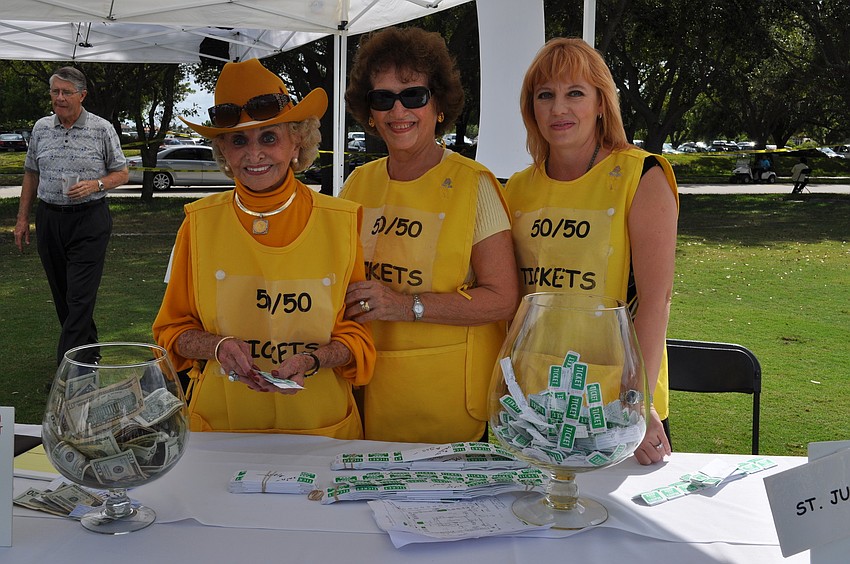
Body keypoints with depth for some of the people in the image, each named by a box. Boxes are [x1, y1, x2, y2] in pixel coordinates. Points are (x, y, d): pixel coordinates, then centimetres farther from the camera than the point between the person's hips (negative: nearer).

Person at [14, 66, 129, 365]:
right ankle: (89, 349, 28)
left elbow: (122, 173, 3)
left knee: (80, 297, -9)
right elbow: (31, 174, 16)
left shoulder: (102, 129, -2)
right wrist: (22, 217, 13)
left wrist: (96, 185, -16)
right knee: (61, 294, 11)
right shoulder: (41, 128, 9)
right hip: (49, 219, 5)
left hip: (90, 220, -5)